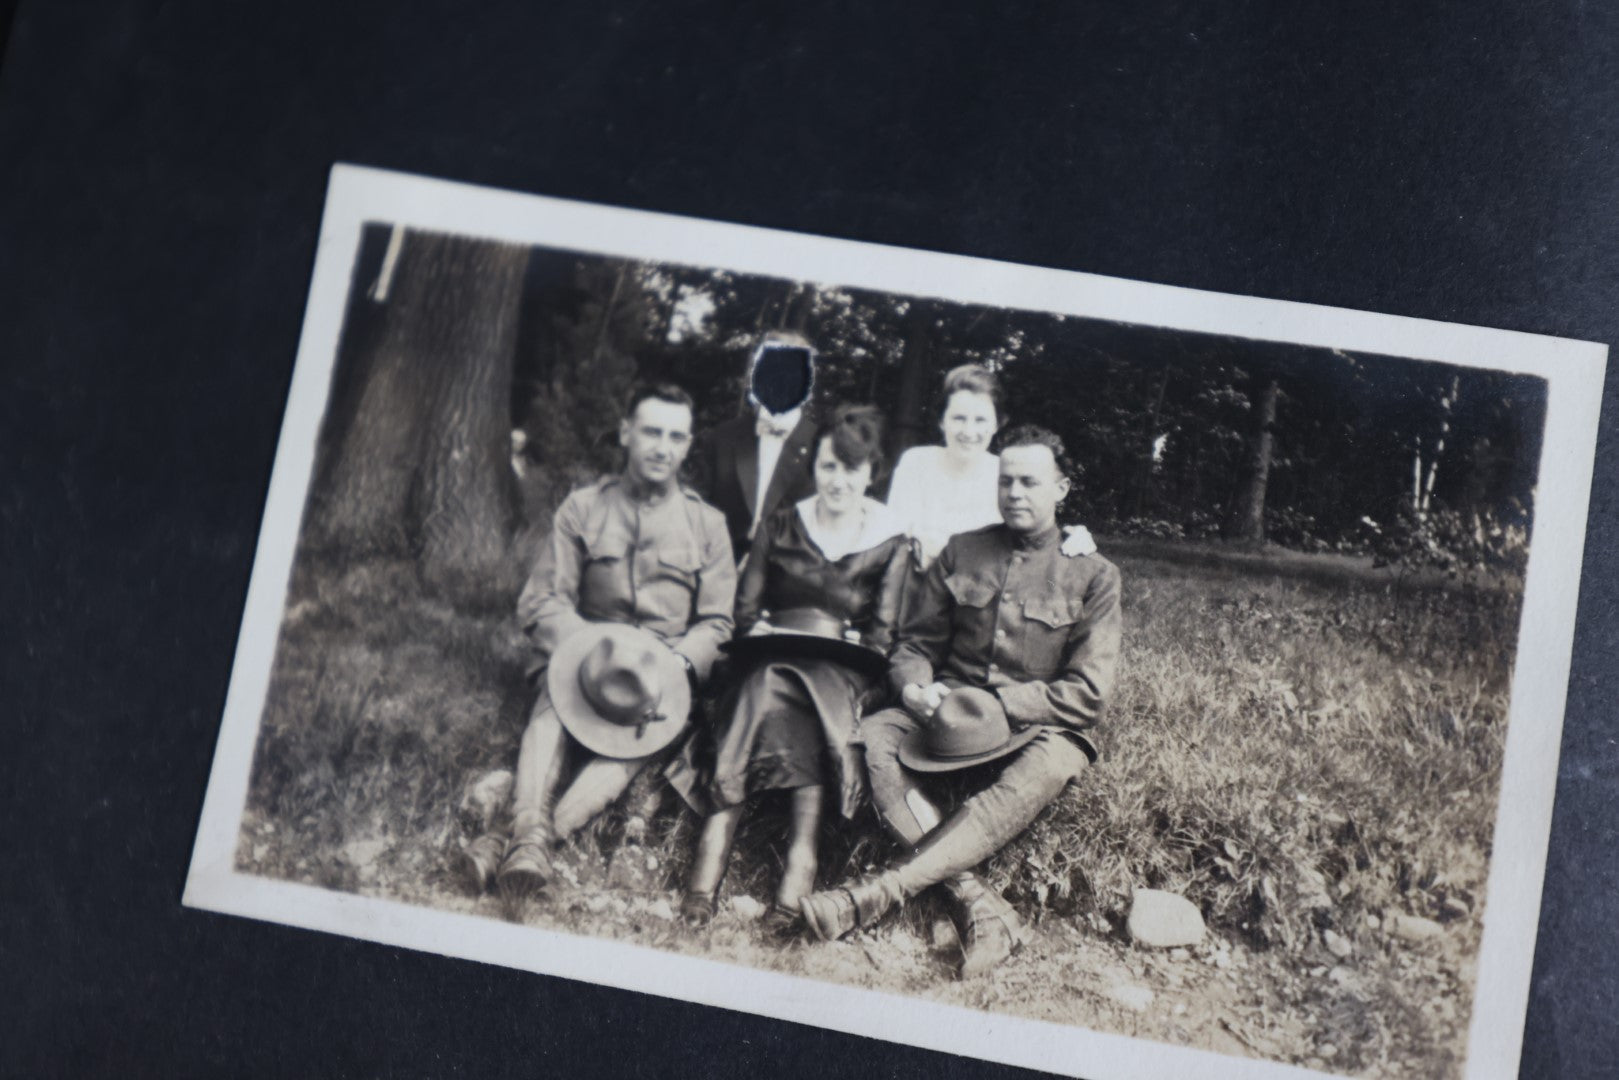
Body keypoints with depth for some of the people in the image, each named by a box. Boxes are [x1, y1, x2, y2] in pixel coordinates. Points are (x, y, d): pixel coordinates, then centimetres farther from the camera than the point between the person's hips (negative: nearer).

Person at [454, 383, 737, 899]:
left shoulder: (706, 524, 12)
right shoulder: (582, 508, 10)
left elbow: (716, 624, 7)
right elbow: (540, 603, 2)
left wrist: (672, 664, -15)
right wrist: (592, 649, -17)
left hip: (670, 665, -1)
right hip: (584, 649, 1)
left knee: (645, 724, -35)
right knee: (555, 702, -34)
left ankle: (530, 838, -54)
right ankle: (530, 827, -55)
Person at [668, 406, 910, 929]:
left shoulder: (890, 544, 13)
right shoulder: (781, 527, 17)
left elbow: (881, 637, 7)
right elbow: (745, 610, 12)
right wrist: (773, 642, -4)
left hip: (842, 671, -1)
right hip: (773, 658, 1)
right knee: (767, 690, -34)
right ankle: (707, 868, -46)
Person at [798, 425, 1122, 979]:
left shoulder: (1092, 574, 2)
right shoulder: (961, 552, 12)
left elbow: (1087, 693, -5)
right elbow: (916, 643, 14)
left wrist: (994, 706, -16)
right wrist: (915, 688, -10)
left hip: (1042, 726, -3)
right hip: (951, 714, 3)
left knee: (1041, 773, -39)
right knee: (869, 735, -28)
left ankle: (880, 892, -47)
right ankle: (974, 898, -41)